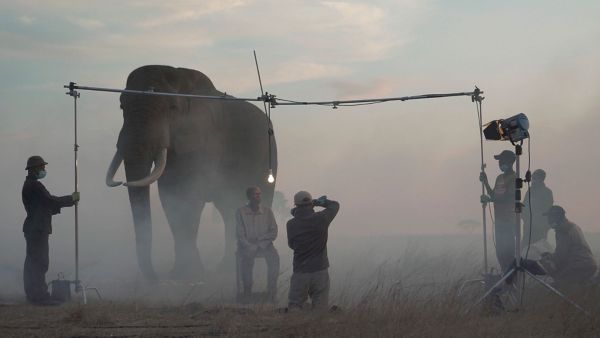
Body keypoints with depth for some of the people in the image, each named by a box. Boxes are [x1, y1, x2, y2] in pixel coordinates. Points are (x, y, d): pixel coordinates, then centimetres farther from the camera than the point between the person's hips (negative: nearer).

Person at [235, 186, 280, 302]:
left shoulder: (267, 211, 2)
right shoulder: (241, 212, -3)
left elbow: (273, 233, 3)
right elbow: (240, 235, -6)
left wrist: (259, 239, -9)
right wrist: (251, 247, -20)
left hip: (264, 244, 2)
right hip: (247, 245, -2)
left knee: (274, 257, -28)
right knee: (244, 258, -33)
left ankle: (272, 291, -20)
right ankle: (247, 290, -17)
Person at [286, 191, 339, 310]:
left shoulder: (291, 224, -7)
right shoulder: (321, 219, -9)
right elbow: (335, 205, 9)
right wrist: (317, 202, 13)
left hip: (300, 273, 0)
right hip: (320, 272, 0)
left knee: (294, 307, 7)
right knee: (320, 310, 4)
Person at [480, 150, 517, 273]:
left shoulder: (513, 178, -11)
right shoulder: (500, 178, 17)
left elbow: (507, 198, -18)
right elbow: (494, 196, 19)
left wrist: (489, 199, -19)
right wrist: (485, 182, 11)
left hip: (509, 221, -9)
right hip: (499, 219, 9)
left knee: (507, 249, -9)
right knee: (500, 250, 10)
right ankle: (505, 274, 17)